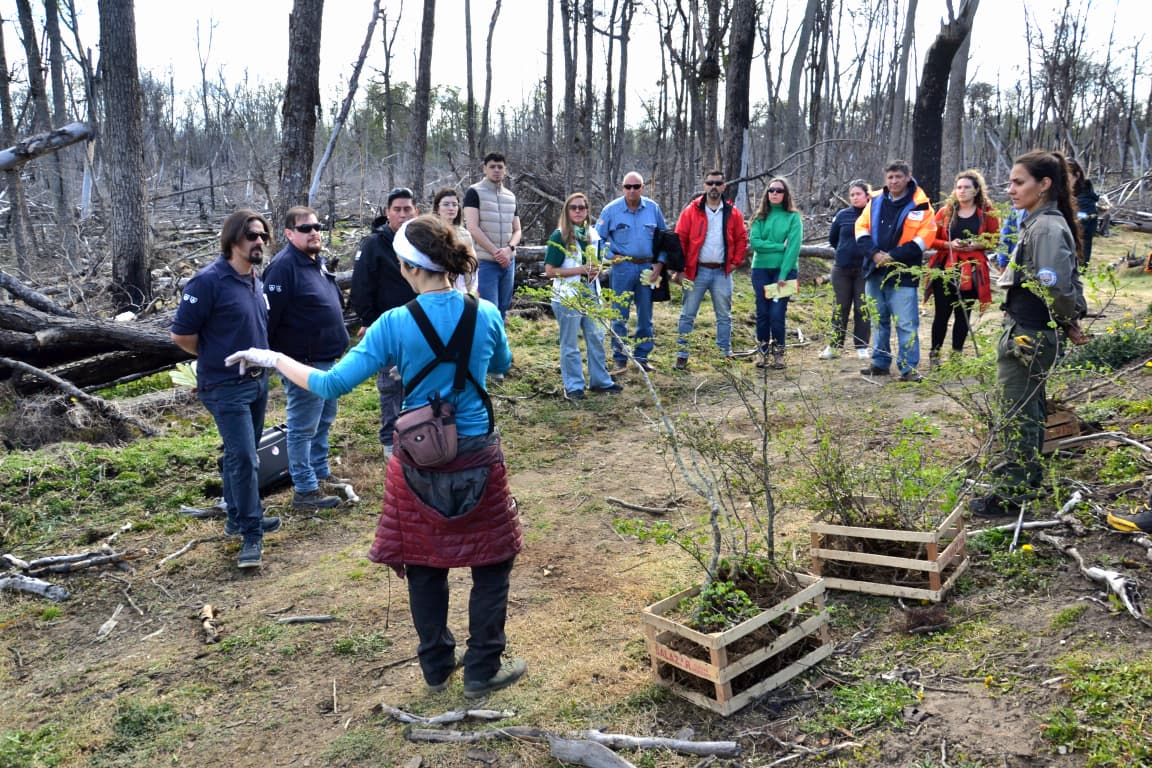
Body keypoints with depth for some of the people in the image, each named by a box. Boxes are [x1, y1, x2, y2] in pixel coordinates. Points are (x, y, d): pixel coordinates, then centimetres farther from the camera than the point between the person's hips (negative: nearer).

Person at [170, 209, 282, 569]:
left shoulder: (256, 282, 7)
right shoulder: (208, 281, -16)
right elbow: (181, 335, -13)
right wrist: (217, 359, -1)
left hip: (258, 381, 8)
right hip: (226, 387, -7)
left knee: (241, 454, 18)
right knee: (243, 458, -10)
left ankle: (239, 518, 31)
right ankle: (251, 535, -1)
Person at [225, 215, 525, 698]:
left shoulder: (395, 325, -15)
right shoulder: (486, 314, -9)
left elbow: (332, 385, -13)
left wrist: (272, 358, -1)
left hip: (419, 464, 0)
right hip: (478, 461, 0)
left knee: (425, 569, 18)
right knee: (491, 566, 16)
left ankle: (437, 668, 33)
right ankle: (482, 671, 25)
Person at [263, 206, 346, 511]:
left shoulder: (318, 261, 11)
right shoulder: (284, 266, -19)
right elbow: (268, 315, -21)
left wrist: (338, 340, 21)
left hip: (326, 359, 10)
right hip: (303, 363, -10)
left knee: (324, 421, 21)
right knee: (303, 428, 0)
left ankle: (321, 473, 36)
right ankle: (305, 491, 9)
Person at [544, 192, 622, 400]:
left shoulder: (593, 234, 7)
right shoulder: (559, 236, -11)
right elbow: (550, 270, -15)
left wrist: (596, 270, -4)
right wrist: (580, 270, -20)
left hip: (591, 295, 6)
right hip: (568, 297, -6)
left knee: (597, 338, 12)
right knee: (570, 344, 4)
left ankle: (600, 380, 25)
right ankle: (573, 386, 13)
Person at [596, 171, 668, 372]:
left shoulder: (653, 208, 3)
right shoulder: (612, 209, -3)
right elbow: (598, 239, 2)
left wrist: (660, 263, 2)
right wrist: (611, 257, -8)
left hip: (647, 268, 3)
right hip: (622, 268, -3)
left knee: (646, 316, 10)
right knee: (619, 316, -1)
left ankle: (642, 356, 22)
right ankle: (620, 359, 8)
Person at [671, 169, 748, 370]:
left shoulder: (733, 213, 6)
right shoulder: (691, 210, -1)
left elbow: (741, 239, 12)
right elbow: (680, 238, -2)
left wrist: (735, 262, 3)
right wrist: (680, 266, -7)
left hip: (722, 272, 2)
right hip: (696, 271, -2)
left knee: (724, 316, 9)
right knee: (687, 315, 1)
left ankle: (725, 354, 19)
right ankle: (682, 355, 8)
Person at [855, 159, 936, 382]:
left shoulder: (919, 205, -4)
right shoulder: (876, 201, 9)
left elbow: (924, 237, -11)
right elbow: (861, 227, 7)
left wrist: (892, 256, -17)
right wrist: (874, 253, -10)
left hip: (902, 273, -5)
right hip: (874, 271, 5)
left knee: (906, 323, -5)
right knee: (878, 320, 13)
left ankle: (909, 367, 2)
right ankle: (880, 363, 24)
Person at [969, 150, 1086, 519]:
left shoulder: (1047, 228, -21)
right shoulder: (1038, 223, 10)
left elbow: (1056, 286, -33)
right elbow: (1069, 280, 20)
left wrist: (1067, 319, -17)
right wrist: (1074, 312, 12)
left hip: (1027, 339, -11)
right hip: (1030, 336, 11)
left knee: (1017, 416, 1)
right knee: (1030, 411, 22)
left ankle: (1011, 494, 13)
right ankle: (1028, 481, 38)